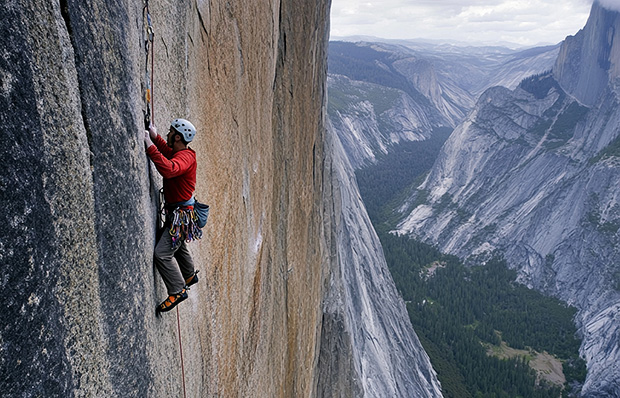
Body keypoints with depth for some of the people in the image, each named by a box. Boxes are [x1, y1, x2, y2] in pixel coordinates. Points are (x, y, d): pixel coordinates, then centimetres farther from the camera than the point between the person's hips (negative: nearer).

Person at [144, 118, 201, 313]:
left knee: (162, 253, -14)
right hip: (177, 211, 11)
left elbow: (169, 169, -43)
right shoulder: (179, 153, 7)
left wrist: (150, 146, -38)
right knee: (178, 246, 28)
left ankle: (178, 290, -4)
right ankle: (189, 276, 50)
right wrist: (156, 137, 16)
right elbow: (168, 152, 32)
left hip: (181, 215, -11)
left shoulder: (185, 157, -22)